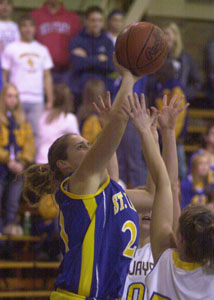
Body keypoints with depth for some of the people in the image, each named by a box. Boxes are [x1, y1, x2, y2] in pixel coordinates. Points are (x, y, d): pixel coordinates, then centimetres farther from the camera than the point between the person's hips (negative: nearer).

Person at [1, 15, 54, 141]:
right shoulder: (11, 49, 5)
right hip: (17, 100, -3)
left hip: (37, 100, 3)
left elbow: (47, 76, 14)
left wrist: (50, 100, 8)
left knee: (37, 134, -1)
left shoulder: (42, 50, 14)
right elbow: (4, 75, 4)